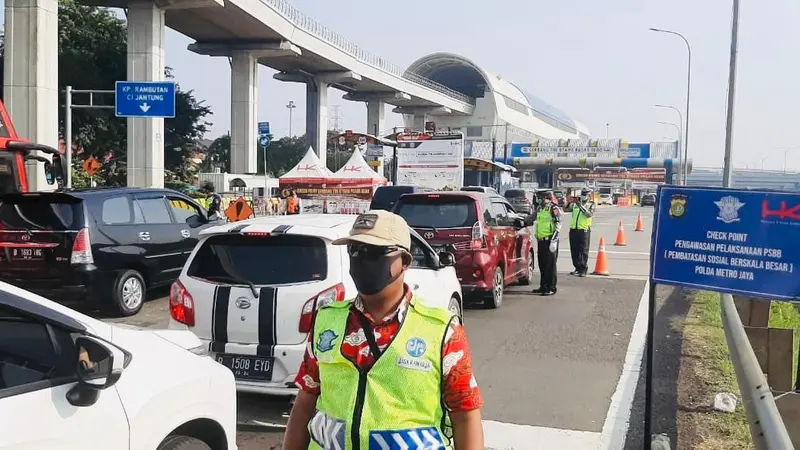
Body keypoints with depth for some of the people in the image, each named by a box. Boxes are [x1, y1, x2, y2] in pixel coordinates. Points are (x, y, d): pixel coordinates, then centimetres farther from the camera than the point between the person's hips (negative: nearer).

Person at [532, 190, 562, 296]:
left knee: (551, 265, -4)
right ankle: (543, 286, 21)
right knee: (542, 264, 12)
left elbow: (558, 226, -14)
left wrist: (554, 240, -19)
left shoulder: (554, 209, -9)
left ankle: (552, 288, 1)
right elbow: (532, 217, 35)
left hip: (549, 241, -8)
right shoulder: (539, 208, 16)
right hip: (541, 240, 8)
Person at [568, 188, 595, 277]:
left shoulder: (591, 205, 3)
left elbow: (590, 214, -15)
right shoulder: (575, 204, 14)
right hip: (573, 230, 4)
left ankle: (583, 269, 1)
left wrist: (581, 207, -24)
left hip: (584, 230, -4)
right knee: (574, 251, 8)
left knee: (583, 251, -3)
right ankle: (577, 268, 19)